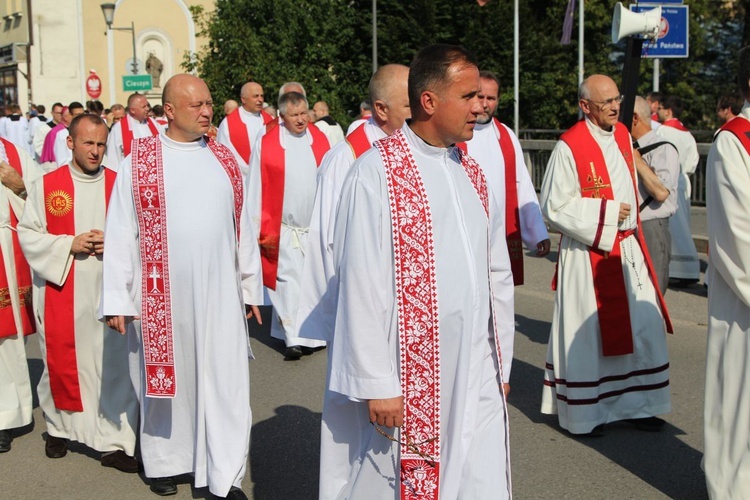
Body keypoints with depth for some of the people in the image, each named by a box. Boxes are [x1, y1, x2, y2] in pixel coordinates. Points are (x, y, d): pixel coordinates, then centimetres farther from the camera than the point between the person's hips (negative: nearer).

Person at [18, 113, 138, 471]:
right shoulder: (46, 185, 2)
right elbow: (28, 234, 1)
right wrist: (69, 244, -12)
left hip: (109, 292, 0)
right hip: (61, 295, 0)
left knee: (113, 364, -1)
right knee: (62, 361, 10)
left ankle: (114, 441, 8)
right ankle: (59, 428, 32)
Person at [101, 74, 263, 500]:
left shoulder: (225, 160, 8)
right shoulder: (140, 161, -1)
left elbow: (243, 229, 11)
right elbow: (121, 232, -3)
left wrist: (251, 286, 11)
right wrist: (118, 299, -7)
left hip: (219, 293, 2)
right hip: (162, 293, -2)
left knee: (226, 382, 0)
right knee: (166, 375, 11)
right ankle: (165, 462, 29)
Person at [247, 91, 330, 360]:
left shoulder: (320, 140, 5)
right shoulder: (267, 144, -4)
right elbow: (257, 189, -2)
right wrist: (263, 231, -5)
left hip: (317, 225, 3)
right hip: (283, 228, -3)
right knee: (289, 279, -5)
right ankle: (294, 338, -1)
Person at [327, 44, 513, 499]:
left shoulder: (473, 174, 11)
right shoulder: (376, 173, -11)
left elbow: (497, 274, 14)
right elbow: (362, 285, -12)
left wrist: (501, 361, 13)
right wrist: (376, 383, -13)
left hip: (477, 375, 6)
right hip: (410, 373, -6)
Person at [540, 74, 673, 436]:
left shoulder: (622, 135, 8)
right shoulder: (569, 147, -15)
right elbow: (554, 207, -14)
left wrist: (632, 228, 16)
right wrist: (607, 212, -13)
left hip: (627, 250, 7)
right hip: (587, 255, -7)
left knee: (642, 328, 8)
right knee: (586, 333, 2)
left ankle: (635, 404, 22)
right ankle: (584, 412, 16)